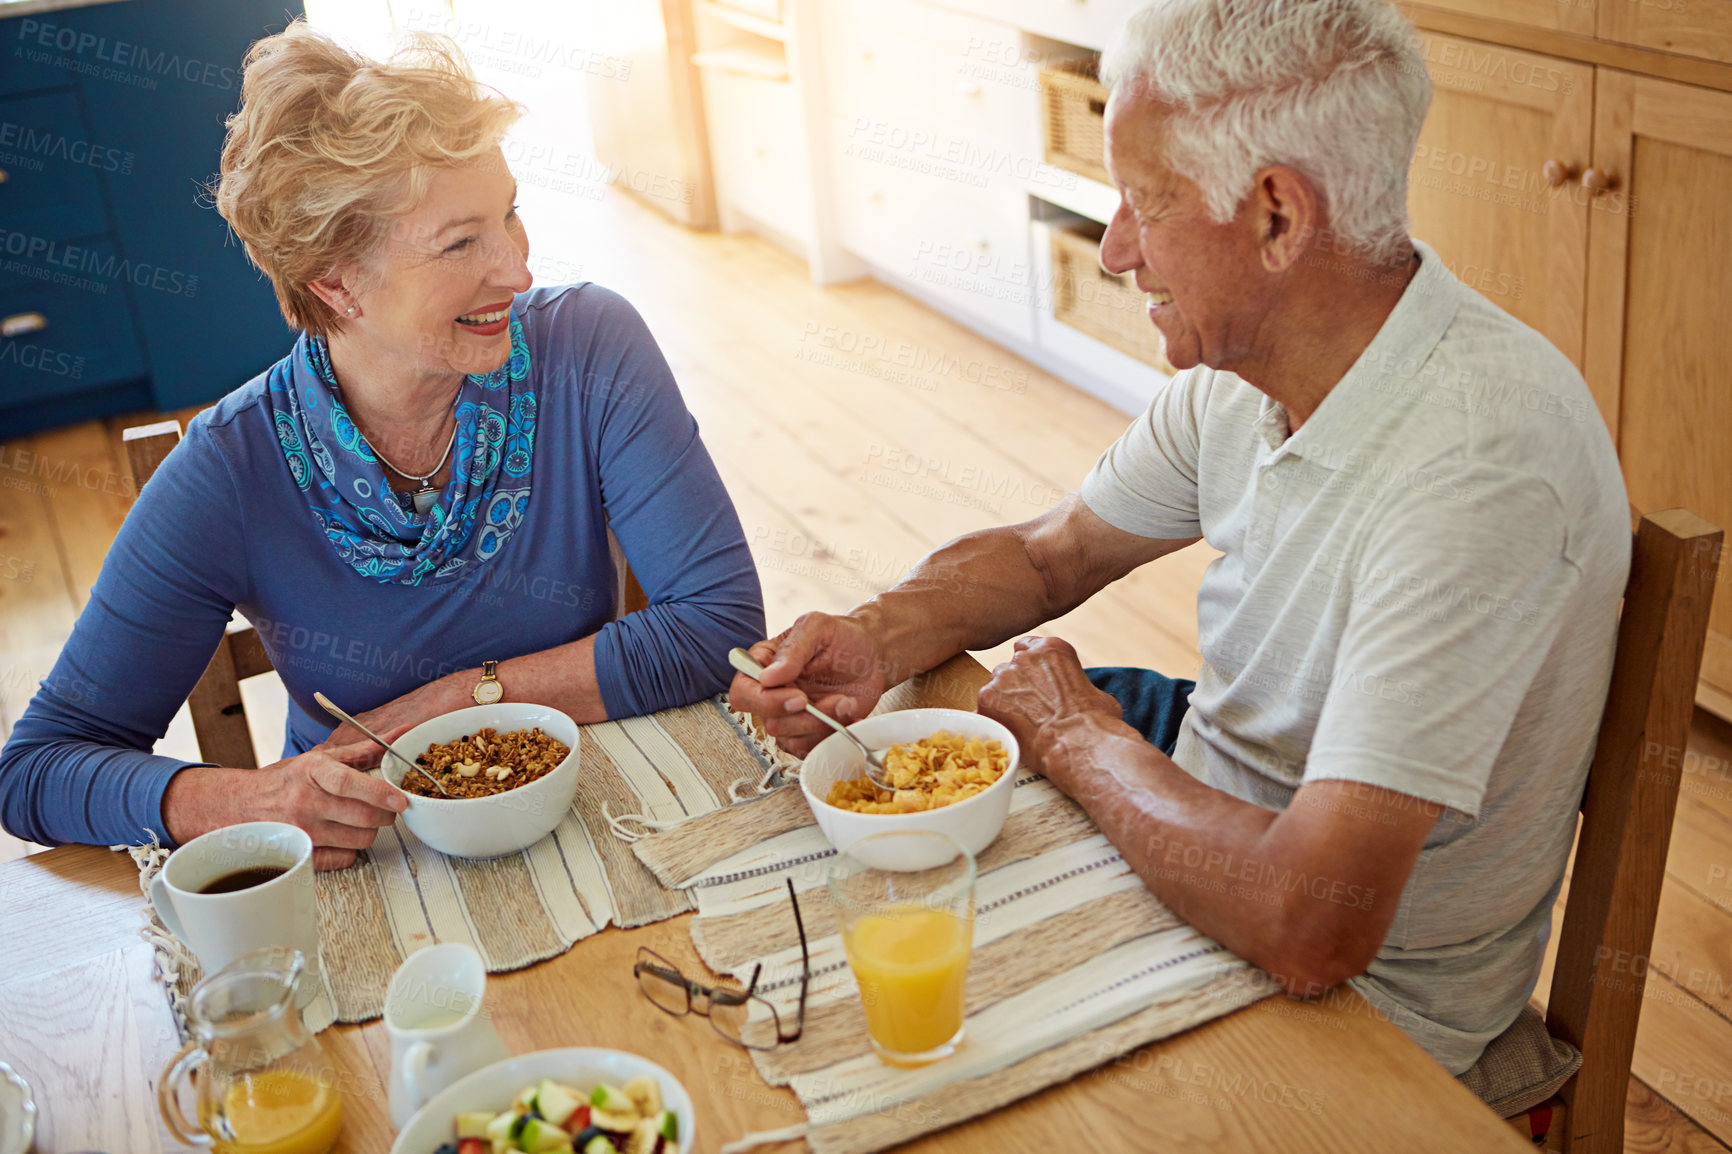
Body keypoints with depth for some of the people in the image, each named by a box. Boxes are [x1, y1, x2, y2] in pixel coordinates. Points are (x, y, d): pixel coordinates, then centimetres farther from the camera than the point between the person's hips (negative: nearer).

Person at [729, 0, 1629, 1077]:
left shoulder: (1478, 463, -36)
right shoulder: (1246, 356, -7)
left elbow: (1309, 928, -40)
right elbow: (1045, 553, 7)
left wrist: (1078, 736, -22)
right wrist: (877, 637, -14)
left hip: (1363, 999, -7)